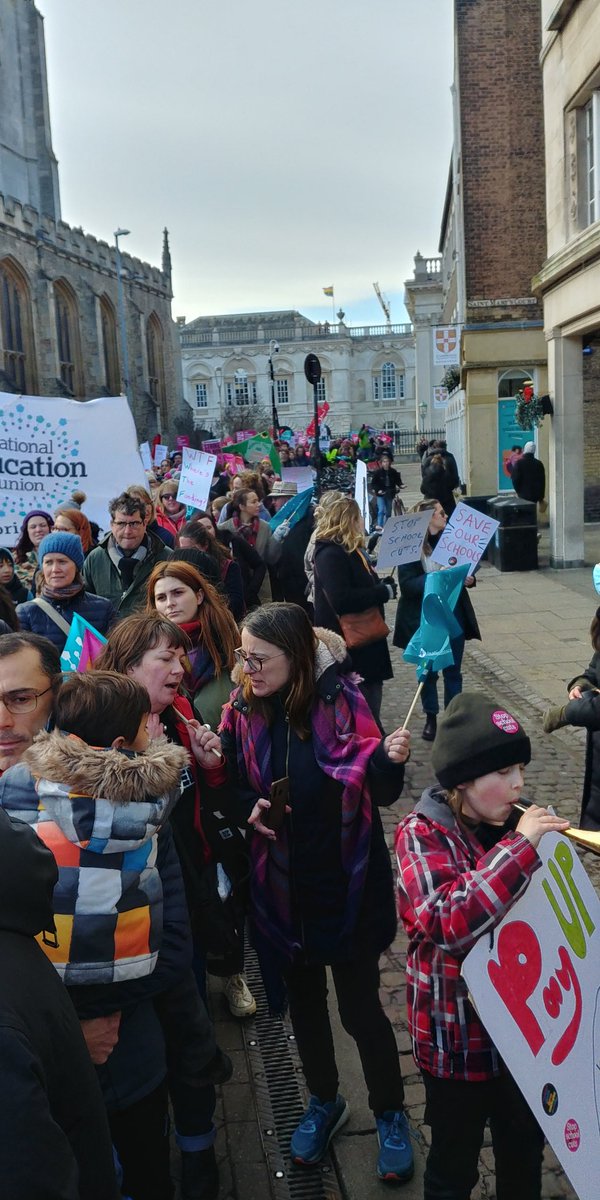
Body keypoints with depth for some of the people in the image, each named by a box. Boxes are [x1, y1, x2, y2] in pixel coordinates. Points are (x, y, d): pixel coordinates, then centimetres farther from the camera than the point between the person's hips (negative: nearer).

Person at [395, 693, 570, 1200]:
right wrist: (520, 846, -33)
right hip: (459, 1038, -5)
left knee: (525, 1156, 25)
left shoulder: (521, 825, -4)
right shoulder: (423, 834, -18)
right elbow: (448, 922, -35)